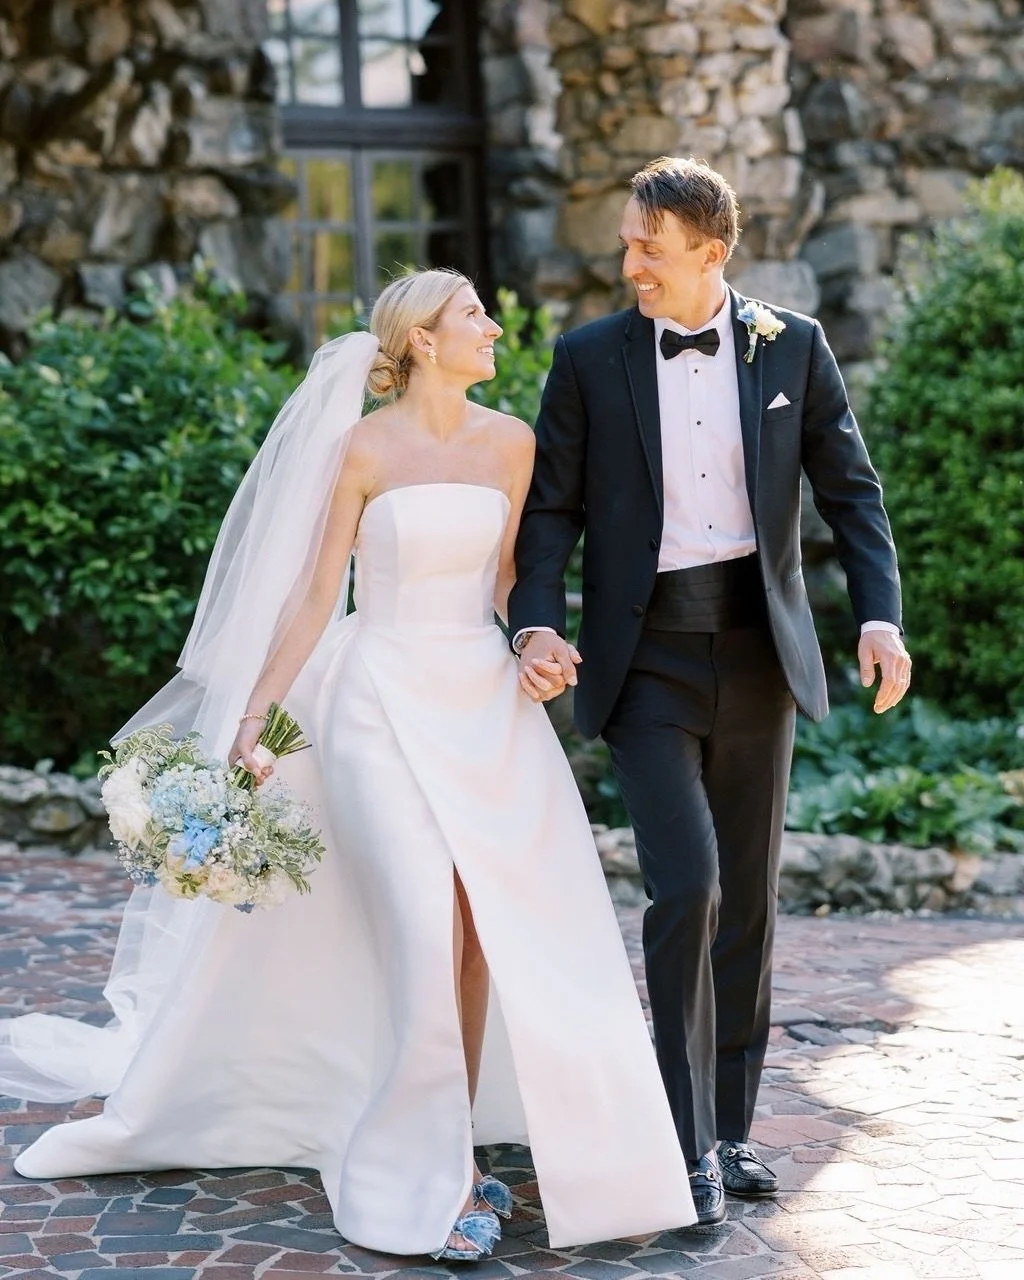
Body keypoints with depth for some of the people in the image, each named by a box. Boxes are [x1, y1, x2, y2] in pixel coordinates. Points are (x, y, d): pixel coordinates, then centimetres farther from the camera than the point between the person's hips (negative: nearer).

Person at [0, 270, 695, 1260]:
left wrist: (539, 650, -5)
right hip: (386, 703, -5)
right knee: (435, 932, -12)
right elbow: (313, 595, -4)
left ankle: (457, 1146, 11)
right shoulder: (363, 451, -4)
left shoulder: (510, 443, 7)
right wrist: (251, 721, -8)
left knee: (503, 929, -1)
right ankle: (438, 1176, -2)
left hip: (487, 700, 5)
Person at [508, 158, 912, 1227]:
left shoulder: (792, 347, 4)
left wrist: (879, 615, -6)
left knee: (749, 897, 9)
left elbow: (849, 489, 6)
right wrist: (535, 623, -15)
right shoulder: (589, 358, 1)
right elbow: (550, 508, 1)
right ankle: (686, 1138, -3)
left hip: (758, 650, 2)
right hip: (645, 659, -2)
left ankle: (730, 1127, 23)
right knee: (686, 885, -15)